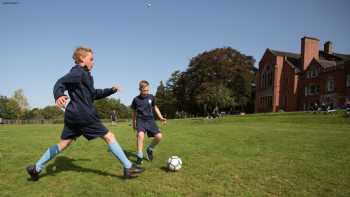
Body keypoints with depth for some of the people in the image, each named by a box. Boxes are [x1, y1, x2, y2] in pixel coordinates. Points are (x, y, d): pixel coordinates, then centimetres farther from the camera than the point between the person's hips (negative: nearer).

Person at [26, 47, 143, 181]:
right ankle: (128, 168, -1)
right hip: (83, 114, -10)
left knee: (63, 144, 17)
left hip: (73, 115, 10)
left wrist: (111, 90, 22)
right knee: (109, 137, -5)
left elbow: (93, 94, 28)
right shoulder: (78, 72, -8)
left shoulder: (85, 74, 22)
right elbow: (61, 83, -20)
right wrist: (58, 96, -41)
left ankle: (36, 168, 22)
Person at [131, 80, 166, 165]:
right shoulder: (136, 99, -3)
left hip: (150, 120, 2)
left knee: (159, 136, -16)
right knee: (140, 134, -32)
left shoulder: (151, 97, 1)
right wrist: (133, 123, 19)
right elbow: (134, 111, 12)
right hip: (140, 120, -2)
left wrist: (161, 117, 5)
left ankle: (149, 149, 13)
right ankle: (139, 156, -17)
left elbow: (155, 108, 15)